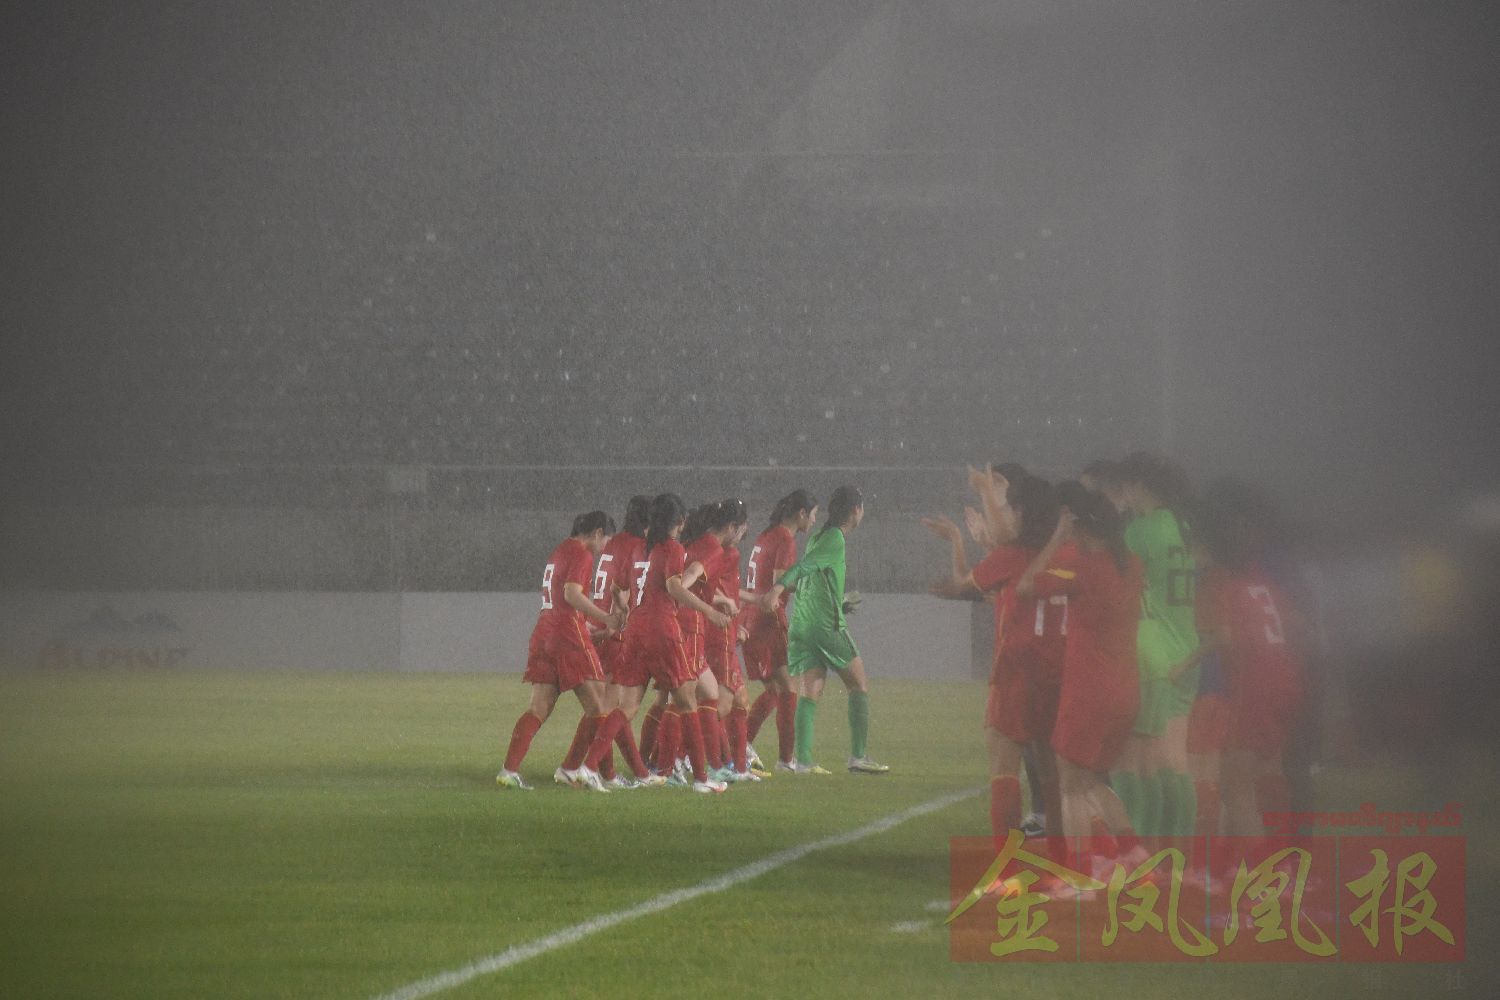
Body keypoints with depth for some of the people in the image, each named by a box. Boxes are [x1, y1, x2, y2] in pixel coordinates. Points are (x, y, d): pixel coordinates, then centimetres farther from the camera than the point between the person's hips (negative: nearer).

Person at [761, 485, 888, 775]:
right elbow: (804, 567, -24)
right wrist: (778, 589, -37)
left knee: (810, 693, 3)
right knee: (859, 686, 4)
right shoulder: (835, 540, -10)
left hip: (801, 627, 8)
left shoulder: (817, 539, 17)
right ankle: (858, 756, 1)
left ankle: (804, 761, -7)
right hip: (827, 626, -8)